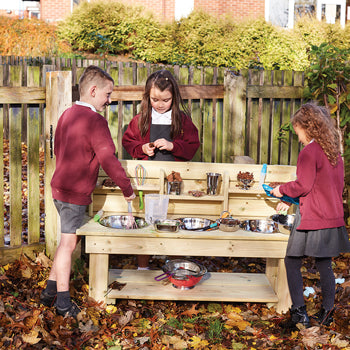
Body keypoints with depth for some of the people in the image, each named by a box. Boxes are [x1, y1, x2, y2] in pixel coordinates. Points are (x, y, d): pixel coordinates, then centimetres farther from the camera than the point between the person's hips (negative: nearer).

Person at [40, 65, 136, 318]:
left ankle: (50, 291, 26)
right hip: (75, 193, -9)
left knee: (68, 241, 18)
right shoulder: (95, 121, -18)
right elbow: (108, 159, -22)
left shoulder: (67, 115, 11)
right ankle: (63, 303, 10)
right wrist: (128, 189, -13)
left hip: (61, 186, 9)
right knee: (68, 243, -1)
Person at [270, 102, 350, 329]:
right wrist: (291, 201, 22)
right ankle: (327, 313, 19)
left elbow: (303, 185, -16)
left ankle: (299, 312, 0)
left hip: (311, 219, -8)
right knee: (325, 265, 14)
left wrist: (282, 190, 2)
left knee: (292, 262, 2)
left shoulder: (309, 152, -12)